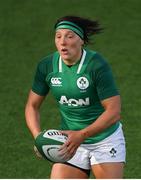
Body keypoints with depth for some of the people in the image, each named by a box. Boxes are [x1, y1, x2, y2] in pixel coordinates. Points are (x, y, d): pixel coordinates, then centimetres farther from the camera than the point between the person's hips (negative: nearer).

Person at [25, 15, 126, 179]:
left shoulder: (97, 65, -21)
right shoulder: (46, 66, -8)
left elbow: (114, 111, -22)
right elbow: (32, 105, 2)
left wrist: (81, 135, -32)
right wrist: (38, 136, -16)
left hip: (105, 139, -4)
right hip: (70, 140, 4)